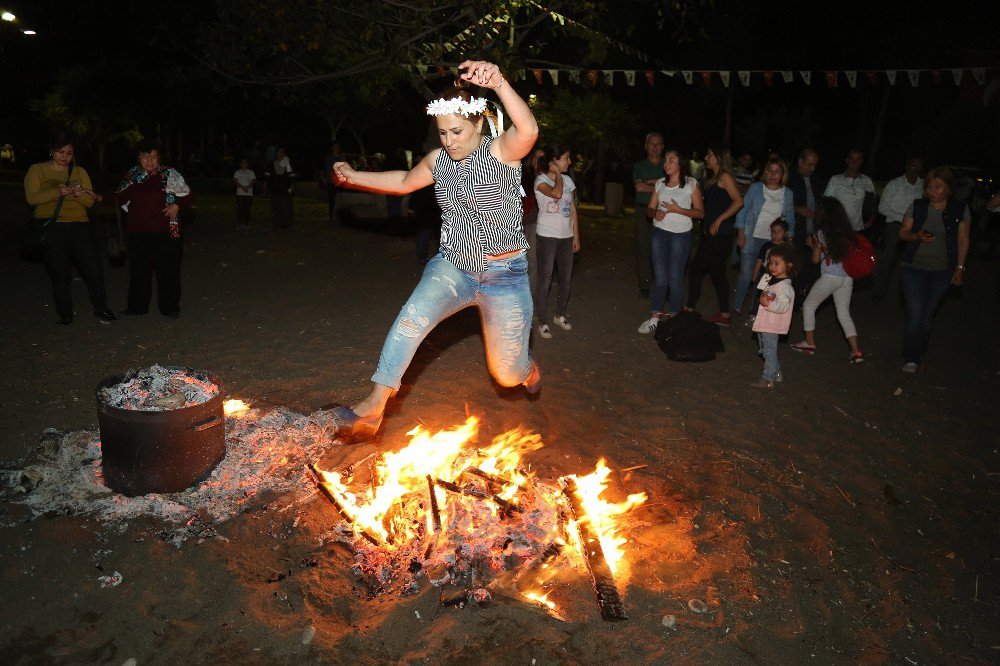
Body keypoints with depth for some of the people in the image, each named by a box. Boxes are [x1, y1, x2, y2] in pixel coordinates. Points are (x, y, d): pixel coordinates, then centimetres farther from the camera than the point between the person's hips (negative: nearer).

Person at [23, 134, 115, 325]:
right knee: (60, 274, 3)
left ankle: (101, 309, 14)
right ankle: (65, 314, 16)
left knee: (94, 269, -2)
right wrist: (58, 191, -22)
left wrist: (79, 194, -16)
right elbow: (31, 198, -7)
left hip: (79, 225, 2)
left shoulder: (79, 172, 13)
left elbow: (90, 202, 7)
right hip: (50, 228, -2)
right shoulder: (37, 170, 6)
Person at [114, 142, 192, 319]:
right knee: (138, 269, 12)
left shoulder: (170, 175, 0)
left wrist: (177, 206, -16)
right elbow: (119, 198, 15)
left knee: (168, 269, 2)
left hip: (166, 231, -3)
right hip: (138, 231, 4)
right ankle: (137, 306, 26)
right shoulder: (132, 175, 10)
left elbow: (186, 196, 1)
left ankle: (169, 307, 14)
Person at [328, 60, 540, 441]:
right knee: (412, 318, -25)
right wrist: (356, 177, 15)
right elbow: (404, 181, 22)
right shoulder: (439, 160, 2)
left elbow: (528, 130, -39)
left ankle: (529, 367, 47)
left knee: (507, 374, 7)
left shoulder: (501, 152, -15)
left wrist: (499, 83, -52)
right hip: (453, 267, 4)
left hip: (505, 277, -4)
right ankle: (372, 409, -19)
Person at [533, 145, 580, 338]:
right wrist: (557, 175, -12)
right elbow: (556, 193, -30)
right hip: (548, 236, -6)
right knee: (545, 280, -1)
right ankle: (543, 322, 9)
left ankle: (560, 315, 30)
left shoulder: (568, 180, 9)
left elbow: (573, 210, 12)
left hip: (566, 236, 6)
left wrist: (576, 236, 9)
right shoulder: (541, 179, -9)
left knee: (566, 279, 11)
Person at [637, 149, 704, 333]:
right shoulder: (660, 183, 9)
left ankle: (673, 317, 12)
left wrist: (678, 210, -17)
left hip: (681, 235, -3)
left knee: (675, 278, 0)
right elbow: (650, 208, 12)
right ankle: (654, 317, 10)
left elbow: (700, 213, -4)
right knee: (659, 277, 5)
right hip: (660, 233, 3)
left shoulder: (691, 184, -3)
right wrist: (655, 213, -11)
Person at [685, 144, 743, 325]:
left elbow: (739, 201, -19)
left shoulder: (725, 177, -10)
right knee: (717, 272, 11)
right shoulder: (714, 179, 17)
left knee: (696, 267, -6)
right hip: (711, 233, 9)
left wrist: (719, 220, -19)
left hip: (719, 234, -9)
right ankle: (724, 315, 17)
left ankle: (690, 309, 2)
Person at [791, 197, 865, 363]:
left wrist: (813, 246, 20)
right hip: (847, 277, 5)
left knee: (808, 306, 14)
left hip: (830, 277, -5)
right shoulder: (847, 232, 8)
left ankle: (810, 343, 16)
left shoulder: (821, 233, -5)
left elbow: (816, 259, 2)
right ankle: (856, 351, 6)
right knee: (844, 314, 13)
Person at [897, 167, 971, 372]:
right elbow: (902, 232, 4)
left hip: (941, 272, 0)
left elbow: (963, 240, 2)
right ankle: (911, 358, 3)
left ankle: (919, 354, 26)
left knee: (927, 316, 9)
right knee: (915, 315, -8)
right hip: (914, 268, 0)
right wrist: (917, 236, -18)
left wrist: (960, 268, -2)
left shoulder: (960, 209, -1)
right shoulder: (917, 206, 0)